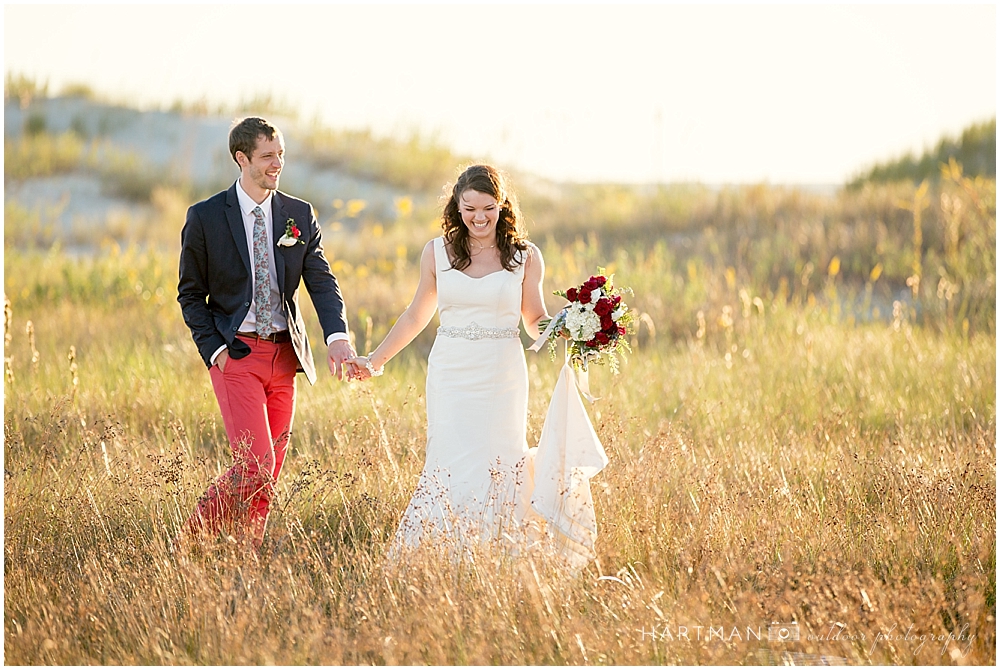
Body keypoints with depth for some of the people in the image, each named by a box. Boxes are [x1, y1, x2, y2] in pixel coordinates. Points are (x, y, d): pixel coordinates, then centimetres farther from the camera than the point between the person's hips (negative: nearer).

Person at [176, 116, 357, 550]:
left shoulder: (299, 215, 7)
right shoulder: (206, 217, -2)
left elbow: (322, 282, 0)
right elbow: (191, 294, 4)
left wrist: (338, 337, -17)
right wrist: (214, 350, -8)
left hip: (284, 354, 4)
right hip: (236, 354, -4)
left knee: (271, 470, 5)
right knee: (256, 466, -14)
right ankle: (193, 536, 5)